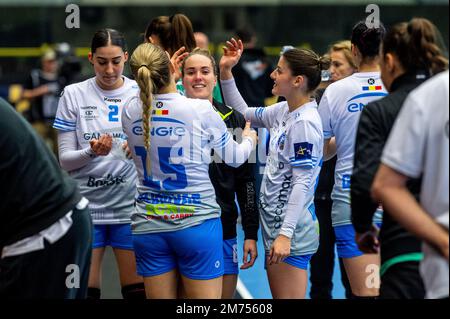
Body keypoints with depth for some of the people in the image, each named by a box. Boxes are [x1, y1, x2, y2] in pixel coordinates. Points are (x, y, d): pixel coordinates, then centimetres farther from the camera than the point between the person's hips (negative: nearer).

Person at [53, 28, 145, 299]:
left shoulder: (141, 93, 3)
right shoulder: (74, 95, 2)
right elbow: (65, 159, 1)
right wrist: (92, 152, -18)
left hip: (130, 207, 0)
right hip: (87, 207, 0)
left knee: (138, 290, -1)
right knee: (85, 290, 0)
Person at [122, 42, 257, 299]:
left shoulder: (130, 113, -2)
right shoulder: (200, 110, -11)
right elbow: (234, 157, 6)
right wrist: (249, 139, 27)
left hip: (148, 226, 4)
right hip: (196, 221, -4)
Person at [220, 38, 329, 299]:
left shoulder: (305, 122, -17)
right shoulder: (283, 111, 9)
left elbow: (302, 182, -20)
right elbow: (242, 114, 25)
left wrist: (285, 234, -23)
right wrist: (226, 72, 15)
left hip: (292, 232, -9)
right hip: (276, 226, 9)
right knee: (278, 296, 14)